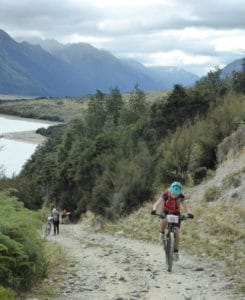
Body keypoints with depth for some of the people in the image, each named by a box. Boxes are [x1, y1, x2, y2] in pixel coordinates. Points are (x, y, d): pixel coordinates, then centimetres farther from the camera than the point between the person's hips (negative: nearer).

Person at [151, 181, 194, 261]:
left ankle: (176, 251, 5)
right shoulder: (165, 194, -31)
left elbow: (186, 205, -43)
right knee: (164, 220, -37)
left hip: (176, 213, 1)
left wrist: (189, 213, -65)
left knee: (176, 233, -10)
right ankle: (162, 234, -8)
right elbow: (158, 202, -44)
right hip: (166, 211, -1)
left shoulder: (181, 197, -29)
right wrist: (154, 209, -66)